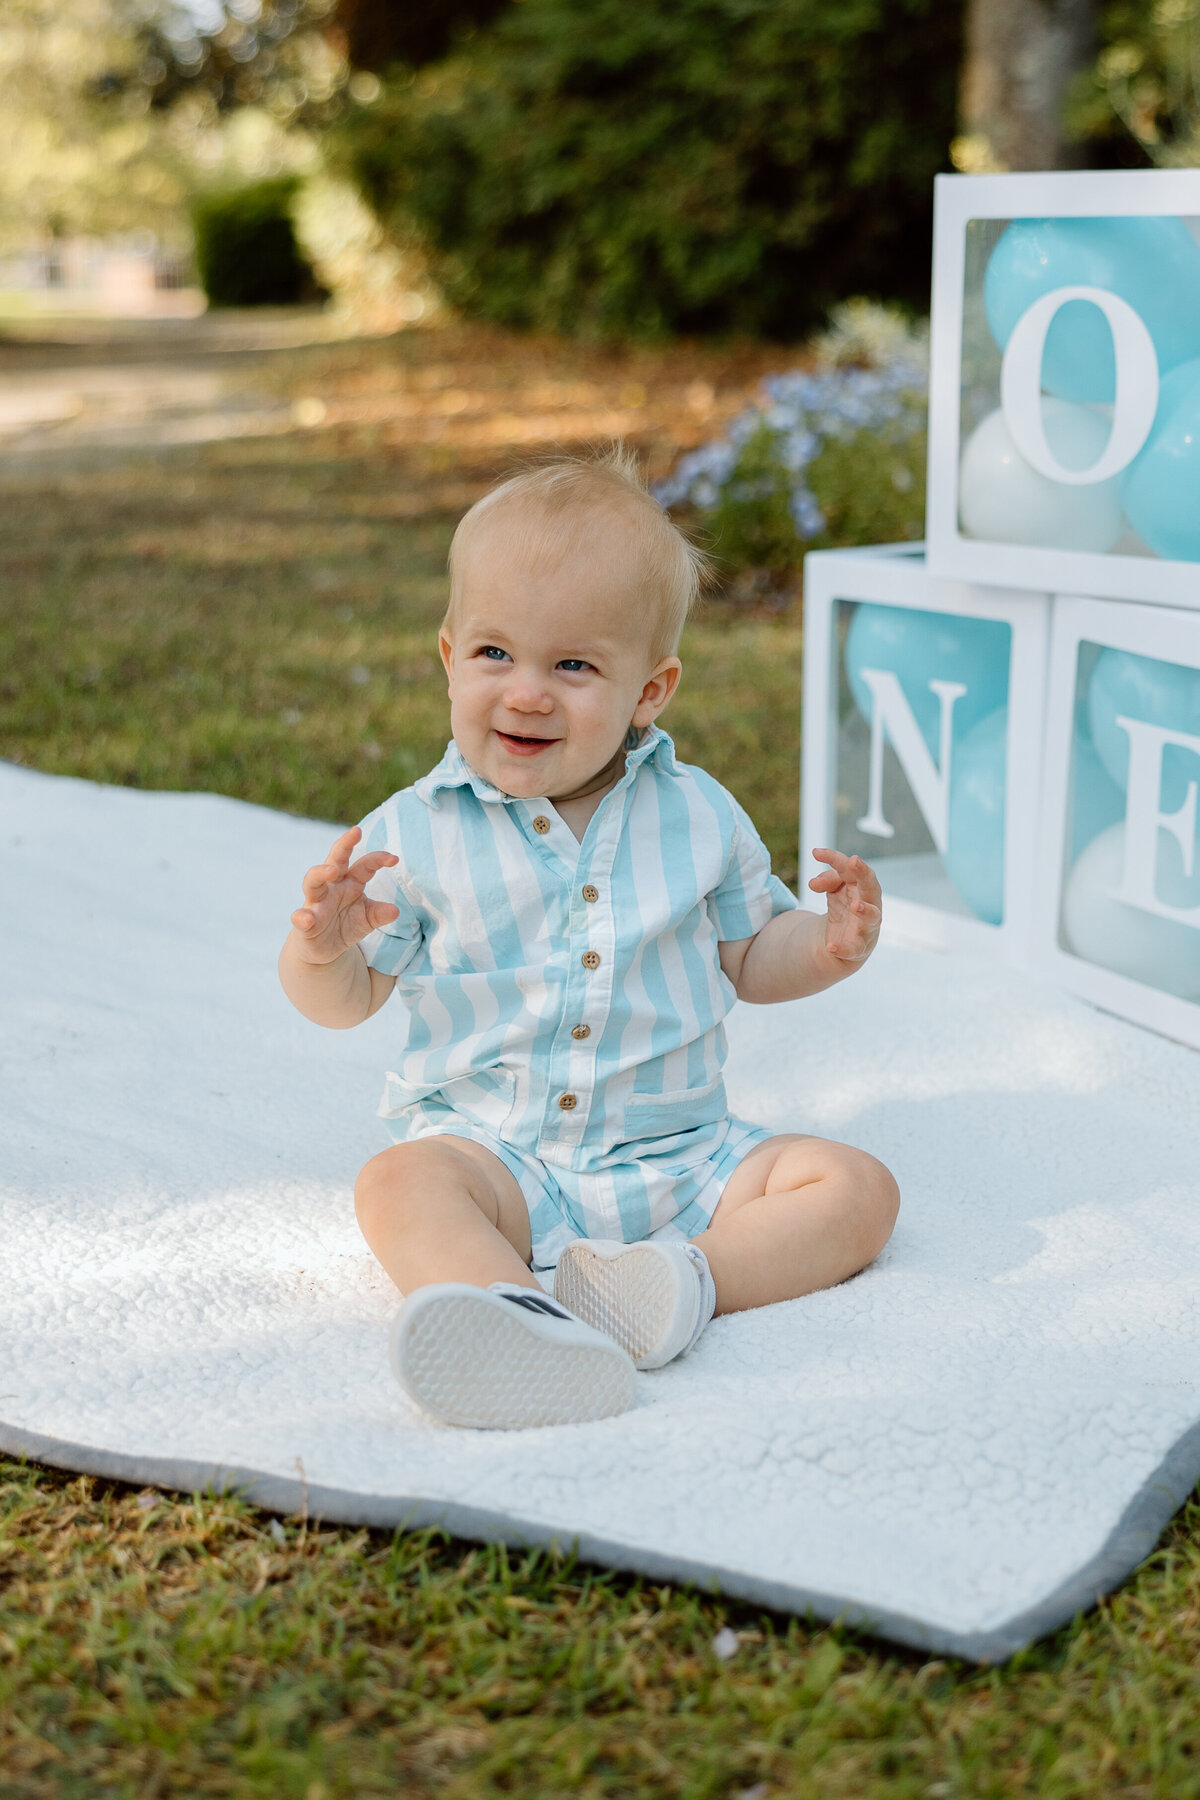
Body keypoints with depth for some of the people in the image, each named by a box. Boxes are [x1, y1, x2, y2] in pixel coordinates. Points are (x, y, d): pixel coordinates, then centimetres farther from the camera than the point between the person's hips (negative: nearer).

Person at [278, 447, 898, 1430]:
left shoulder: (698, 815, 3)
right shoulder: (417, 831, -3)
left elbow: (749, 953, 15)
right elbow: (348, 1000, 2)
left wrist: (826, 947, -7)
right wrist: (322, 948, -21)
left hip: (683, 1156, 3)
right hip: (495, 1155, -2)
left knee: (856, 1186, -13)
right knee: (400, 1182, -32)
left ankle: (690, 1277, -35)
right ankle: (520, 1313, -57)